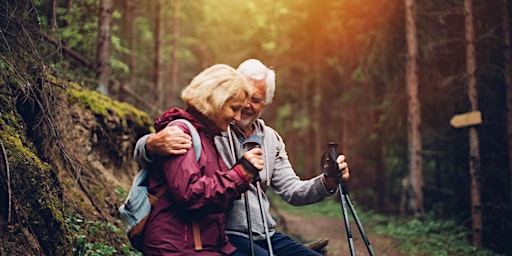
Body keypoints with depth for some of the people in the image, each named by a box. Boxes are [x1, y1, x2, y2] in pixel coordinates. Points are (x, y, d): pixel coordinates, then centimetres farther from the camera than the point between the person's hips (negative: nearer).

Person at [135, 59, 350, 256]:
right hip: (225, 238, -6)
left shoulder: (271, 139, 13)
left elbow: (292, 191, 13)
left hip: (266, 237, 7)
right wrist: (152, 145, -40)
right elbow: (141, 151, -14)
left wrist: (327, 183, -7)